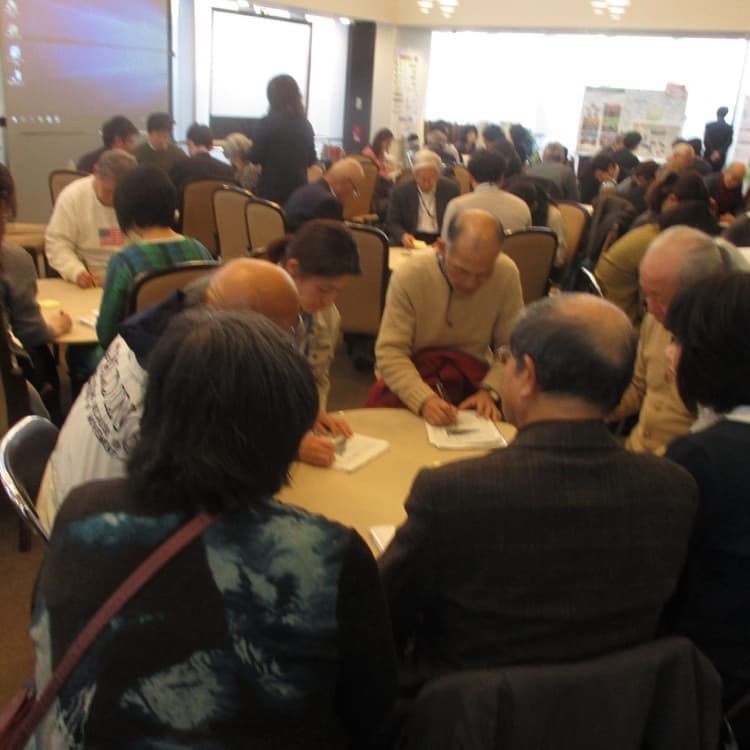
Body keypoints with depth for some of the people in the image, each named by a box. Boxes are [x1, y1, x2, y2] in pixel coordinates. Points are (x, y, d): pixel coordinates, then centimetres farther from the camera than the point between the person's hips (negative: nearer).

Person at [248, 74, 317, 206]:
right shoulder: (305, 124, 3)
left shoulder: (267, 123, -9)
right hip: (298, 187, 4)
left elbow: (255, 158, -6)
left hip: (272, 188, -4)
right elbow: (311, 159, 11)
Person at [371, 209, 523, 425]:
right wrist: (424, 399, -34)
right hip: (410, 375, -1)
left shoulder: (507, 274, -12)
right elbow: (390, 353, -19)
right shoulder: (408, 275, -18)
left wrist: (489, 390, -22)